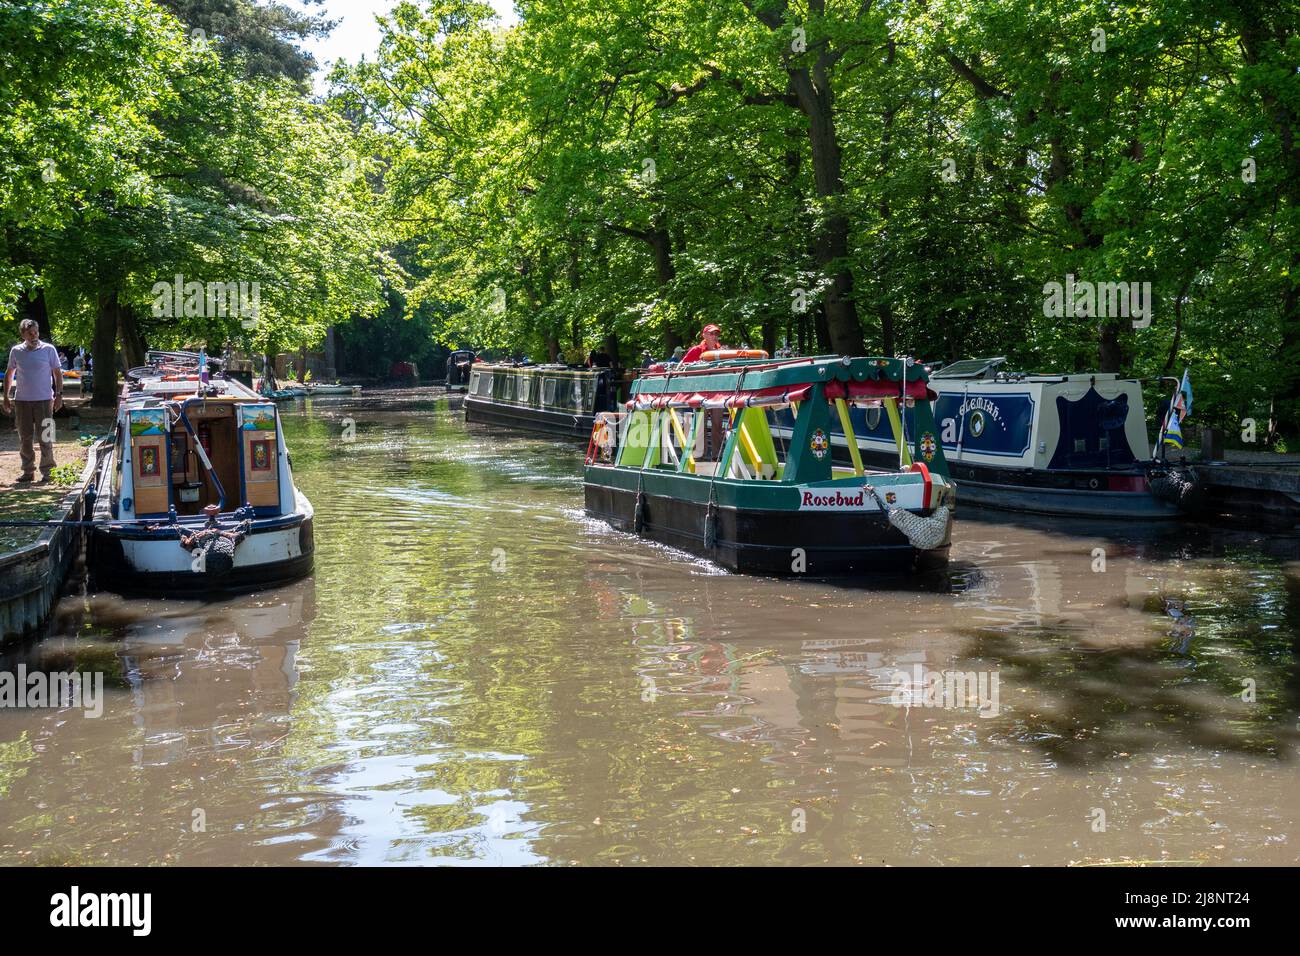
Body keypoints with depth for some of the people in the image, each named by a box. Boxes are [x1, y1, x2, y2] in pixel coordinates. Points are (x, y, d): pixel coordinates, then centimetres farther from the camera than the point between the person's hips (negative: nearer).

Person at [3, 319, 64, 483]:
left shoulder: (48, 349, -1)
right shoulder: (16, 351, 6)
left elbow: (57, 373, 4)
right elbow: (9, 374, 16)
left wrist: (59, 395, -4)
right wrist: (6, 397, 11)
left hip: (44, 400, -3)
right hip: (21, 400, 3)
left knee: (44, 438, -3)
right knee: (24, 438, 7)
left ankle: (47, 471, 4)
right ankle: (28, 471, 15)